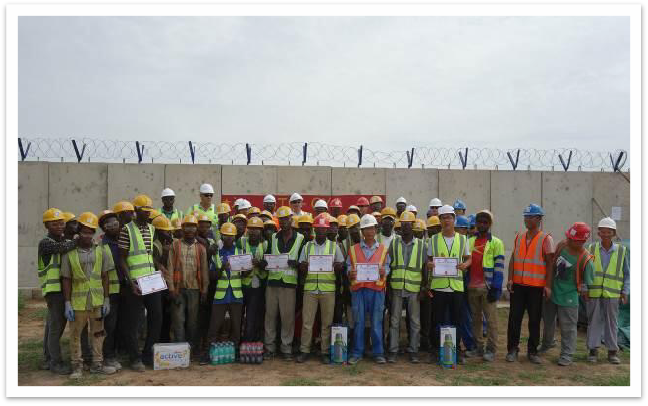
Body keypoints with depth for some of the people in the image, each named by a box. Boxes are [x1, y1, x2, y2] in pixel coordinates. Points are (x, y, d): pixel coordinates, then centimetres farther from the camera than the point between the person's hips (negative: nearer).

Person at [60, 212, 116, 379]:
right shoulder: (69, 253, -3)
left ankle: (97, 363, 23)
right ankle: (77, 365, 21)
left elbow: (105, 277, 6)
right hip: (78, 302, -2)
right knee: (75, 335, 7)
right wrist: (67, 304, -6)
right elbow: (66, 280, -2)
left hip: (97, 301, 2)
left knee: (98, 333, 11)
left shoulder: (100, 251, 3)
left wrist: (107, 300, 2)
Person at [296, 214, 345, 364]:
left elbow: (340, 267, 7)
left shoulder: (333, 246, 8)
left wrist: (337, 266, -16)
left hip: (328, 289, 0)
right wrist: (304, 266, -14)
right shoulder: (307, 246, 11)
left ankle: (325, 352, 13)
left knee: (327, 322, 4)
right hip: (310, 288, 1)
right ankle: (304, 350, 12)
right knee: (306, 321, 1)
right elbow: (302, 270, 9)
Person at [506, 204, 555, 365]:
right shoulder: (519, 238, 11)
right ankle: (512, 349, 13)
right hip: (518, 285, 3)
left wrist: (548, 285, -10)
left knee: (534, 320, 6)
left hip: (536, 286, -3)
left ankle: (532, 351, 18)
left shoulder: (546, 239, -3)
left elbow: (550, 263, -5)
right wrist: (510, 279, 0)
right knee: (514, 318, 3)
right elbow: (513, 259, 10)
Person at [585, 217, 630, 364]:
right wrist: (585, 289, -1)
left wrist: (625, 292, 2)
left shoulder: (622, 251, 1)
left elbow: (627, 273, 7)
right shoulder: (591, 249, 0)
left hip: (612, 294, 0)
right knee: (594, 321, 6)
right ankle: (593, 350, 16)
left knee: (612, 322, 9)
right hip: (593, 293, 0)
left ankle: (612, 351, 20)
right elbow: (584, 270, 4)